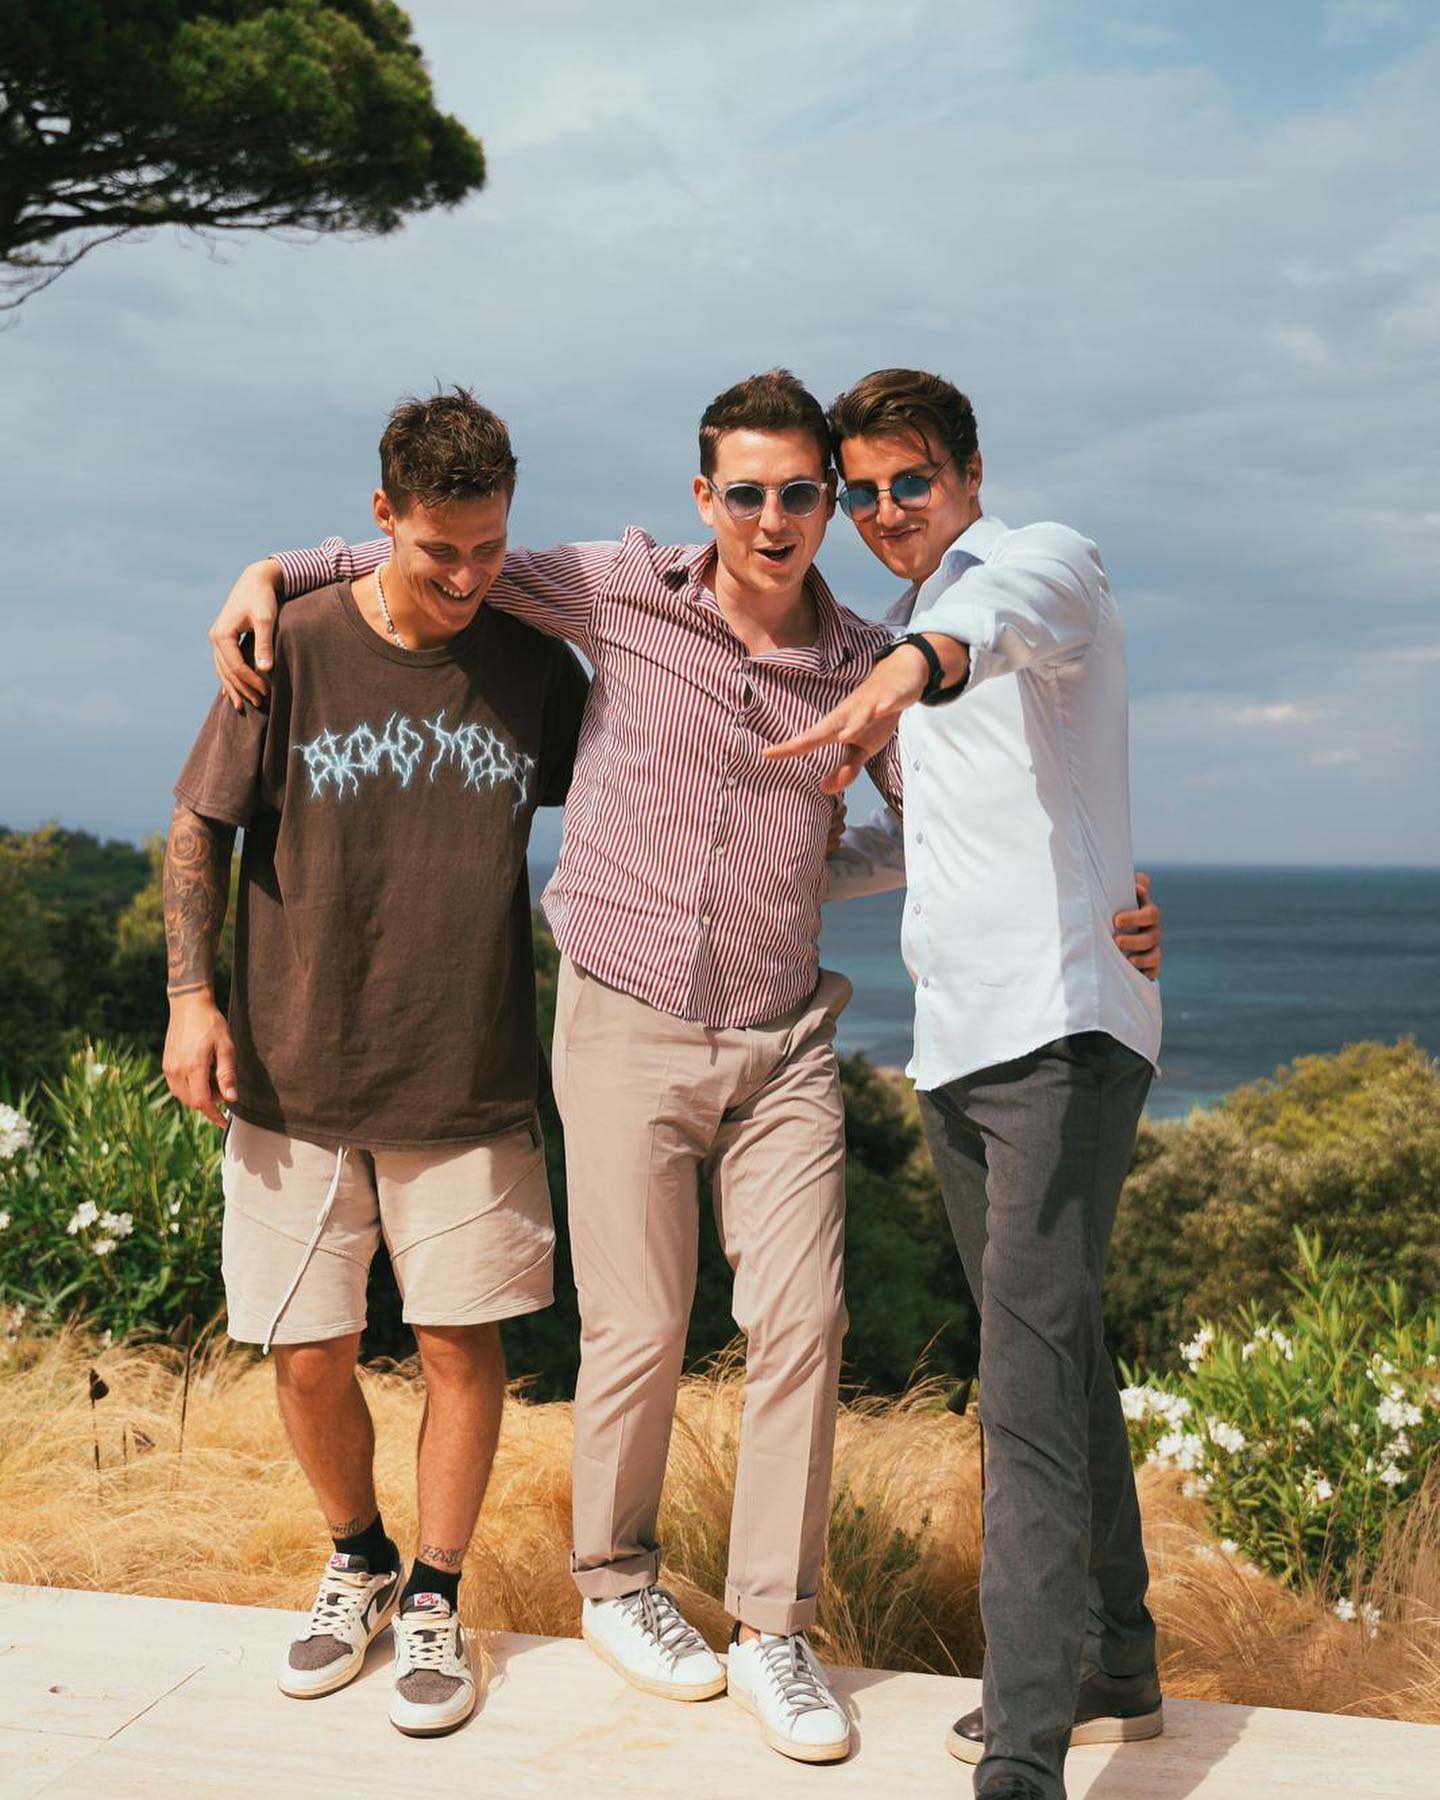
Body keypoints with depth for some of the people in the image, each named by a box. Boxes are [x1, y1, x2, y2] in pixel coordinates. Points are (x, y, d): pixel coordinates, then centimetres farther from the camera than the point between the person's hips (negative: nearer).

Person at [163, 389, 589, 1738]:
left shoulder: (536, 667, 0)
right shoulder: (295, 650, -5)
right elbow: (200, 828, 2)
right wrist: (191, 994, -6)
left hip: (469, 1084, 1)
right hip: (296, 1077, 0)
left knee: (462, 1346, 4)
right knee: (309, 1359, 7)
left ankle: (436, 1599, 25)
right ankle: (356, 1562, 34)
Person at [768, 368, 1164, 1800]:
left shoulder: (1048, 561, -5)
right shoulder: (904, 641, 21)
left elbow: (1013, 604, -32)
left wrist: (918, 661, -54)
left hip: (1063, 1032, -9)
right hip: (954, 1040, 9)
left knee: (1032, 1373, -16)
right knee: (1053, 1360, 15)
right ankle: (1114, 1668, 28)